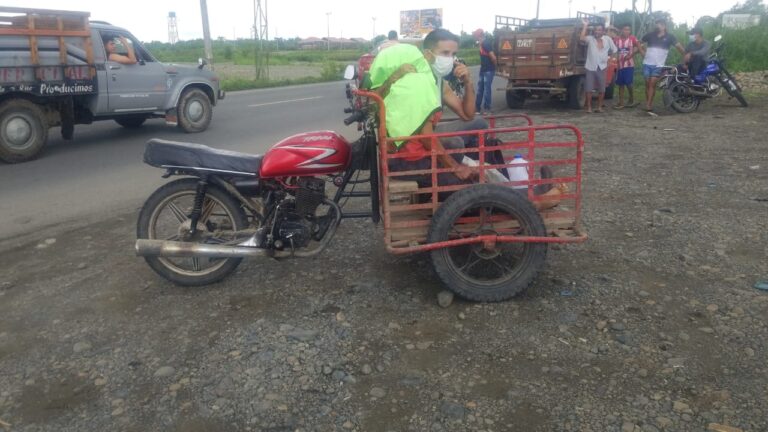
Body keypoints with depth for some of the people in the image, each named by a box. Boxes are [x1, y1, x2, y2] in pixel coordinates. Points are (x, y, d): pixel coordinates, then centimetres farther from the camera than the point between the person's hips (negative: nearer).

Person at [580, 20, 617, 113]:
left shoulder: (608, 39, 5)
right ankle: (588, 107, 6)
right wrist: (585, 25, -20)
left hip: (602, 67, 2)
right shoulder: (590, 38, -1)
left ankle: (599, 107, 17)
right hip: (590, 67, -2)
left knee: (601, 89, 6)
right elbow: (582, 38, -23)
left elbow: (614, 50, 16)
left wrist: (607, 56, 7)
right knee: (589, 88, -3)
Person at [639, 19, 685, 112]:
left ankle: (649, 105, -12)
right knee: (647, 84, 5)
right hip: (647, 63, 2)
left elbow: (679, 46, 0)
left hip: (658, 65, -2)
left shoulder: (669, 37, 2)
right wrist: (643, 53, 5)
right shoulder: (650, 35, 6)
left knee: (652, 84, -10)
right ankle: (648, 104, 12)